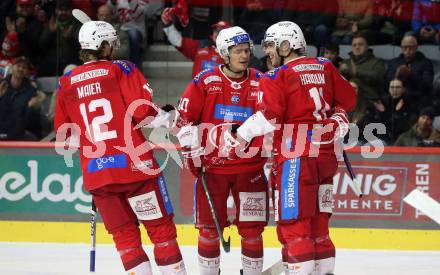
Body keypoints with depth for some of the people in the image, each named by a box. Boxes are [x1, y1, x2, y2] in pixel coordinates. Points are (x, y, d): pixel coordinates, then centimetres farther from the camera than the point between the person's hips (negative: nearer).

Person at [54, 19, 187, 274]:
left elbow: (63, 132, 14)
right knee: (161, 228, 5)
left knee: (124, 234, 11)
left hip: (95, 173, 4)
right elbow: (143, 110, -12)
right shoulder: (121, 69, -2)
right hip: (134, 165, -3)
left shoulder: (67, 83, 9)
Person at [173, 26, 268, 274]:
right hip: (212, 166, -1)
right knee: (209, 226, 3)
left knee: (252, 227, 2)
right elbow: (184, 118, -2)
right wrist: (193, 151, -9)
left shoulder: (260, 83, 1)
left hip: (250, 166, 1)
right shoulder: (205, 81, -3)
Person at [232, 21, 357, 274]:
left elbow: (270, 116, -17)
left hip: (295, 158, -7)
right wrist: (337, 123, 33)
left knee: (292, 220, -5)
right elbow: (348, 99, 18)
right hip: (325, 155, 7)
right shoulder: (325, 68, 11)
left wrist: (244, 134, -6)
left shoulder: (279, 76, -8)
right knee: (318, 219, 15)